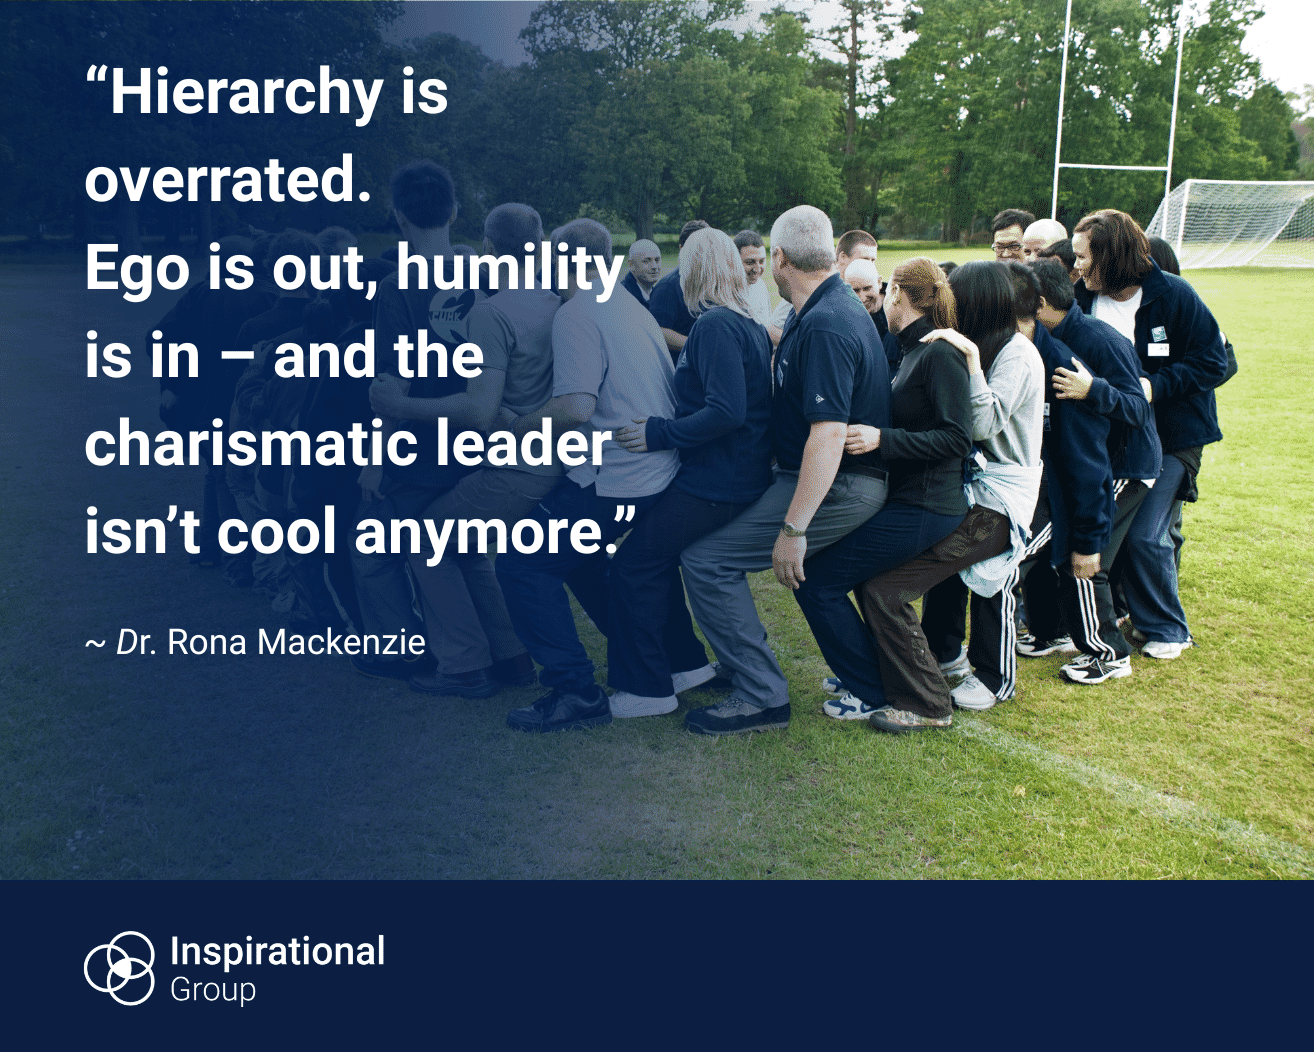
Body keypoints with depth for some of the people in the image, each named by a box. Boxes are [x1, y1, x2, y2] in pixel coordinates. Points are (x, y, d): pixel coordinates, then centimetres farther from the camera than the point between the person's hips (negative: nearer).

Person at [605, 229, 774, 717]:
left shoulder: (715, 325, -17)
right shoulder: (747, 325, 12)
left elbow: (726, 411, -27)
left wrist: (659, 433, -19)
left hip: (714, 482, -10)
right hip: (741, 472, 10)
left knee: (634, 565, -3)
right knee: (657, 557, 18)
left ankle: (646, 688, 4)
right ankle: (687, 662, 25)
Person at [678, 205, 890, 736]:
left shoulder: (823, 327, -23)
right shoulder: (837, 307, 11)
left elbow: (828, 433, -30)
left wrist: (793, 528, -31)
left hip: (837, 488, -11)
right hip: (845, 479, 11)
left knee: (705, 559, -15)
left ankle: (761, 696, -8)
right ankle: (743, 659, 29)